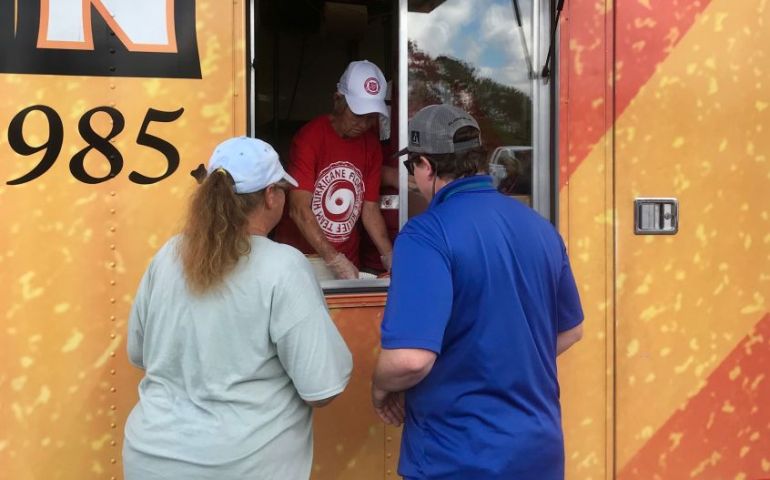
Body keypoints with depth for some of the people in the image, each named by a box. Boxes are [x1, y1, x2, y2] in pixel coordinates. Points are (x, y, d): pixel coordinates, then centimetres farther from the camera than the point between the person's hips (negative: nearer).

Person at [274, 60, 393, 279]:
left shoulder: (371, 143, 1)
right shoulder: (310, 137, -15)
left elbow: (370, 208, 4)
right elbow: (299, 210, -19)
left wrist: (389, 255, -8)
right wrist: (333, 260, -24)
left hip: (347, 262, 5)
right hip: (300, 259, -4)